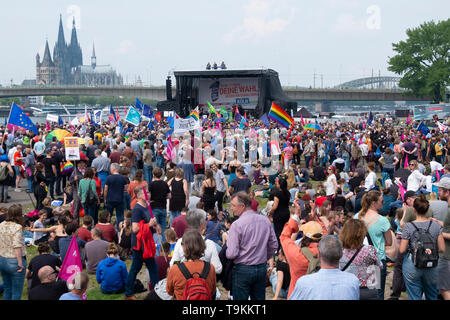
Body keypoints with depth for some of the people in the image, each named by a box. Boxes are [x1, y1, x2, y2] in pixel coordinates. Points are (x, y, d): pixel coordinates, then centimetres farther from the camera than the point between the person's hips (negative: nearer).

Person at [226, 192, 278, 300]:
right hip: (262, 269, 6)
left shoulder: (237, 224, -16)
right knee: (259, 298, 14)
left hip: (242, 270, -6)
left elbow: (231, 254, -18)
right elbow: (274, 245, 9)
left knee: (240, 298, 4)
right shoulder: (265, 220, 1)